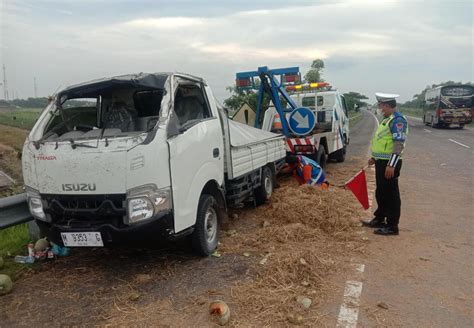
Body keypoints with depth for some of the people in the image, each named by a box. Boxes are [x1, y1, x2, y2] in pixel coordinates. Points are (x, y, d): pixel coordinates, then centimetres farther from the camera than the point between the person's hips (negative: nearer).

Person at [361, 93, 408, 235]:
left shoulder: (397, 120, -16)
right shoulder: (387, 119, 15)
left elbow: (399, 144, -23)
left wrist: (391, 165, -27)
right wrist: (374, 157, 24)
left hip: (389, 164, -10)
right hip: (381, 161, 10)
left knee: (391, 194, -1)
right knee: (380, 192, 18)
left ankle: (392, 226, 7)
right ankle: (379, 219, 32)